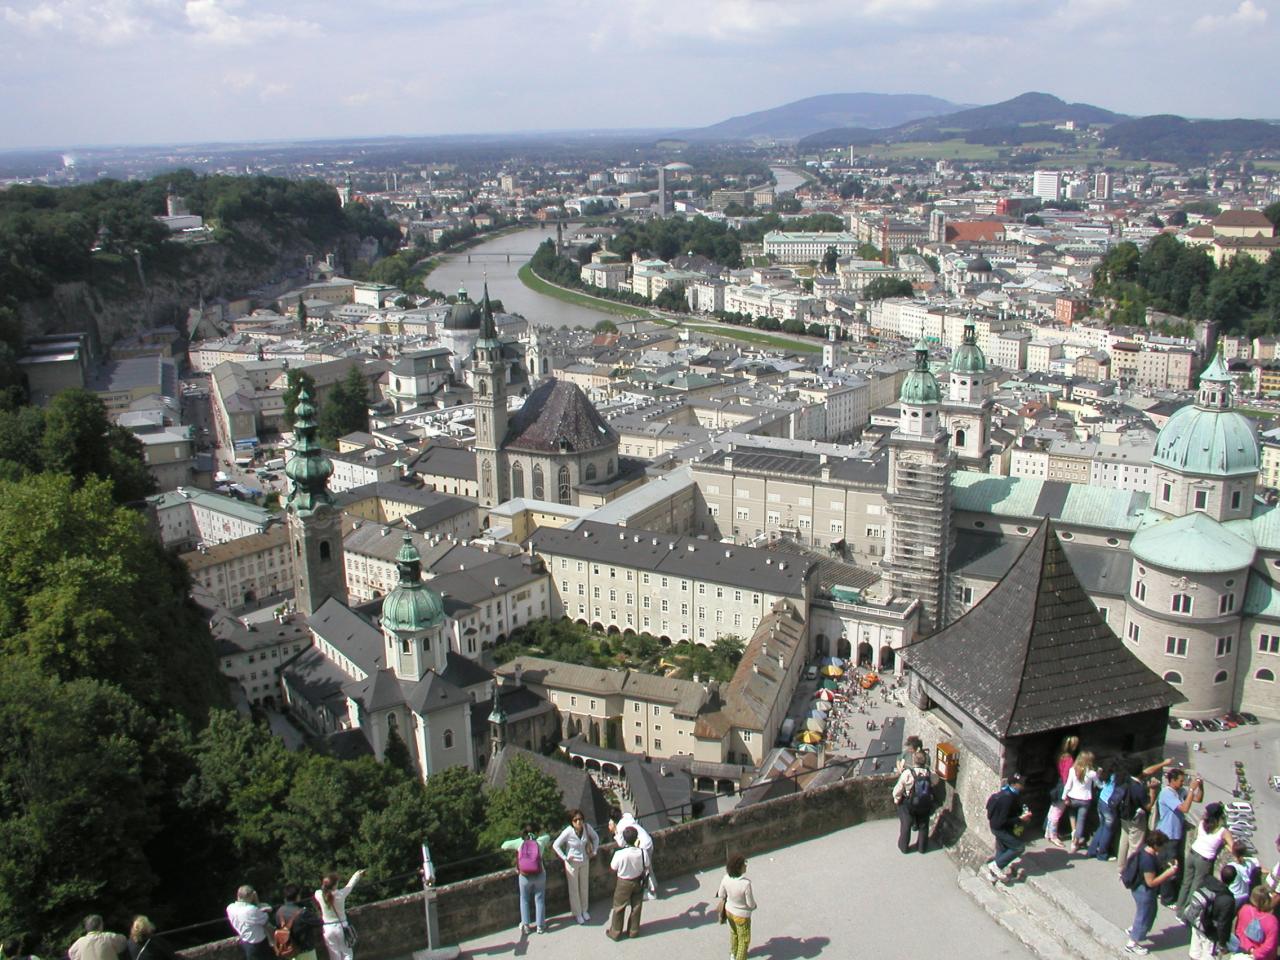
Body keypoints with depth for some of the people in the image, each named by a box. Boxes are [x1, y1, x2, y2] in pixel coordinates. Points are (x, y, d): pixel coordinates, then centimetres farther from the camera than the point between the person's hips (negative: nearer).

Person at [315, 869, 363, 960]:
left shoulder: (319, 895, -15)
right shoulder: (341, 894, -15)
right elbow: (350, 885, 4)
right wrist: (357, 874, 22)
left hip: (328, 928, 1)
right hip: (341, 926, -1)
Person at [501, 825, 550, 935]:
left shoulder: (519, 842, -9)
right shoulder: (540, 842, -9)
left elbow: (504, 846, 3)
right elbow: (548, 836, 14)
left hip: (524, 876, 0)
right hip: (539, 876, 0)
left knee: (524, 899, 19)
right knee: (539, 900, 14)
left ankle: (525, 925, 20)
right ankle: (540, 926, 19)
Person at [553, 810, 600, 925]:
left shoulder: (587, 827, -18)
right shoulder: (568, 832, -28)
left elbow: (595, 837, 3)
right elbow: (555, 845, -19)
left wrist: (594, 851, 0)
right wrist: (565, 858, -17)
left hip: (585, 861, 4)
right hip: (572, 863, -4)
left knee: (584, 886, 19)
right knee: (574, 889, 11)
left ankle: (584, 910, 39)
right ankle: (577, 913, 28)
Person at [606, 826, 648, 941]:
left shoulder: (620, 854, -30)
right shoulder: (642, 852, -23)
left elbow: (613, 868, -12)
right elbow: (646, 867, -6)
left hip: (624, 883, -2)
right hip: (638, 882, 2)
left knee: (619, 908, 16)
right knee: (636, 907, 20)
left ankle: (615, 932, 29)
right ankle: (634, 930, 36)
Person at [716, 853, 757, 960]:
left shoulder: (726, 879, -22)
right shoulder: (746, 884, -38)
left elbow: (721, 895, -6)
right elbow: (751, 904, -25)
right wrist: (753, 905, -1)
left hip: (729, 910, 6)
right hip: (741, 915, -6)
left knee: (733, 933, 33)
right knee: (744, 940, 20)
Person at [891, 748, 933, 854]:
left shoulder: (907, 773, -27)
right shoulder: (929, 773, -16)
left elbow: (898, 790, -19)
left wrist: (896, 800, 0)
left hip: (909, 805, -2)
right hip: (925, 806, 2)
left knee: (906, 826, 20)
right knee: (923, 826, 24)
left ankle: (904, 846, 36)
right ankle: (922, 847, 40)